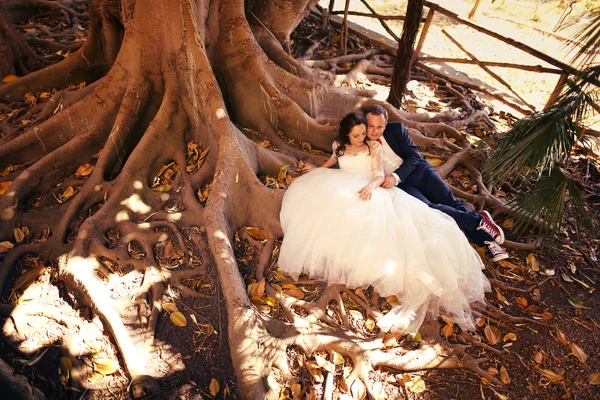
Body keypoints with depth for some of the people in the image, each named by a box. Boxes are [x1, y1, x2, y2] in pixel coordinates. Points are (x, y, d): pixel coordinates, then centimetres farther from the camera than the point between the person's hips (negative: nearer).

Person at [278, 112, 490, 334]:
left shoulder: (373, 146, 4)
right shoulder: (339, 145, 13)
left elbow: (380, 175, -7)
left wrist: (370, 186, -30)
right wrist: (318, 171, 35)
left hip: (369, 189, -2)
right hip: (343, 190, 3)